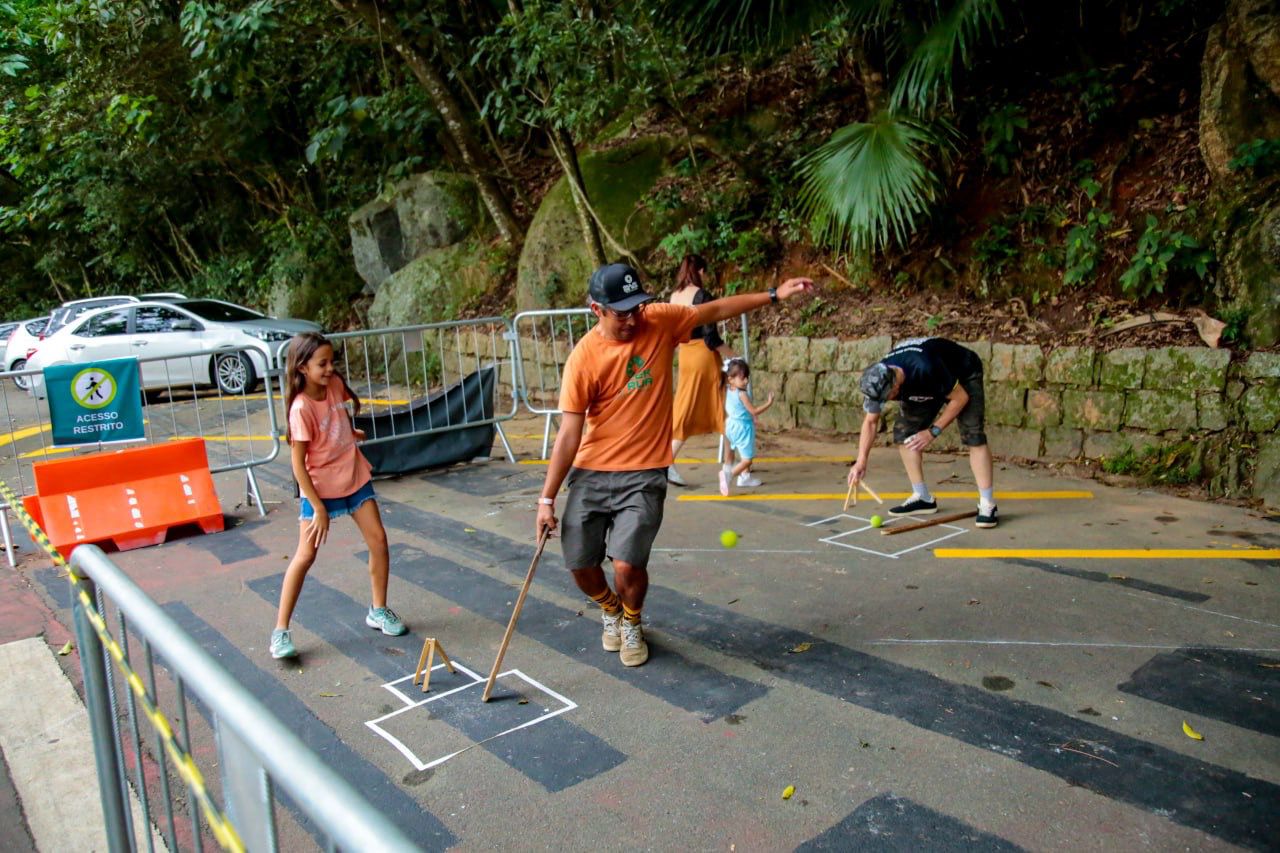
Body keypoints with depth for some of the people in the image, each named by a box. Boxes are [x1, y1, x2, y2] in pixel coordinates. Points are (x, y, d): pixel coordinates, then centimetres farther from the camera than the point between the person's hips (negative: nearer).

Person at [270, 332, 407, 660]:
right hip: (320, 487, -6)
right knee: (306, 555, -5)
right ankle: (280, 631, 7)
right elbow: (298, 463, -20)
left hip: (355, 476, 6)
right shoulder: (301, 408, -23)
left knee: (378, 539, 4)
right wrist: (318, 508, -19)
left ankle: (378, 611, 21)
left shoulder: (335, 384, -6)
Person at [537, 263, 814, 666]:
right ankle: (611, 611, 39)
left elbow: (714, 310, 11)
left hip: (644, 475, 0)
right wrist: (547, 500, -10)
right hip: (589, 474, 0)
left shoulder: (661, 322, -5)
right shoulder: (583, 358, -12)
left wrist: (774, 295, 9)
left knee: (627, 565, -13)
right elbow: (569, 435, -10)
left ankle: (632, 623, 22)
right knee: (581, 566, 3)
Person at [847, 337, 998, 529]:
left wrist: (933, 431, -27)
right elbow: (870, 421, -10)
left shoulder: (926, 369, -44)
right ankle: (923, 498, 6)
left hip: (964, 374, -6)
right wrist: (861, 461, -17)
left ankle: (987, 505, -17)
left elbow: (960, 398, -28)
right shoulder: (879, 380, -25)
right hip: (925, 385, 6)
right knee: (903, 431, -5)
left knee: (972, 434, -22)